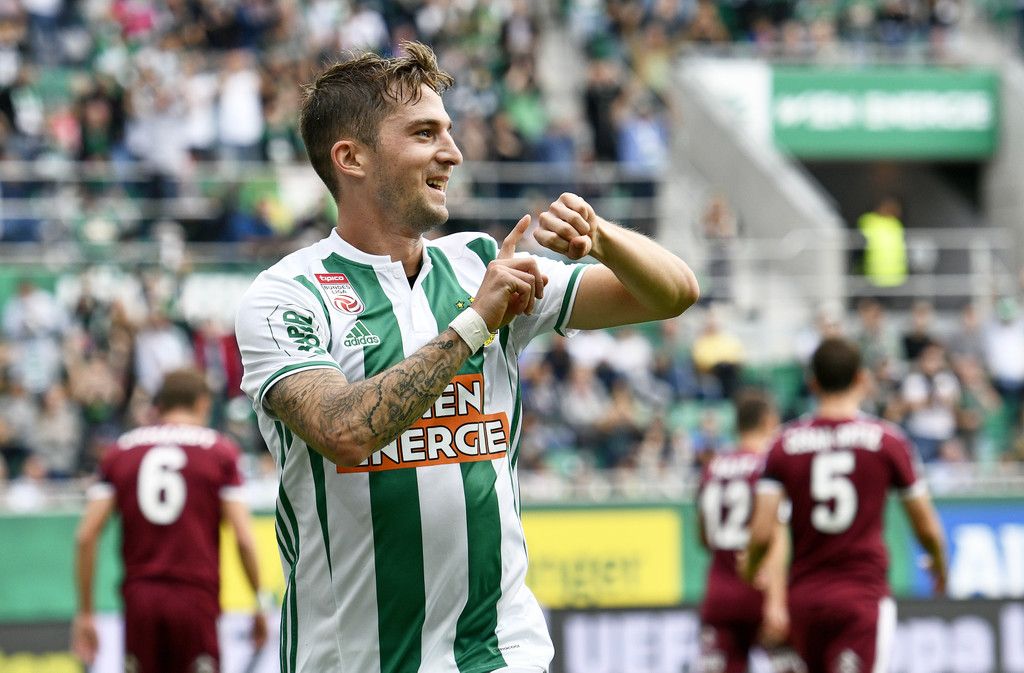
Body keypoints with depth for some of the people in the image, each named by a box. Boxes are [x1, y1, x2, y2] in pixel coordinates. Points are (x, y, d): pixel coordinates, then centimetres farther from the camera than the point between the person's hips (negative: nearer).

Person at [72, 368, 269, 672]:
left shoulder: (121, 450, 12)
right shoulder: (220, 450, 5)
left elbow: (85, 536, 5)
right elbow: (244, 539, -3)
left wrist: (84, 612, 10)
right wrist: (260, 602, 8)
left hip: (139, 597, 2)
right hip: (196, 596, -2)